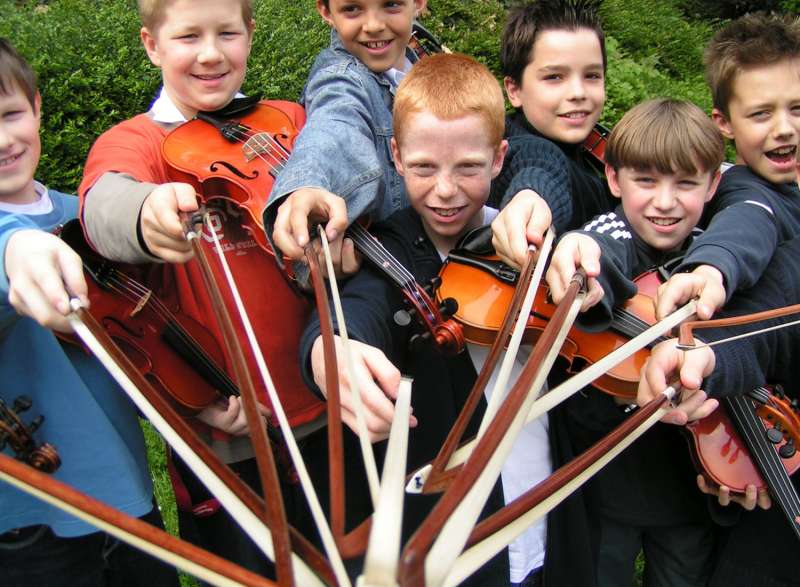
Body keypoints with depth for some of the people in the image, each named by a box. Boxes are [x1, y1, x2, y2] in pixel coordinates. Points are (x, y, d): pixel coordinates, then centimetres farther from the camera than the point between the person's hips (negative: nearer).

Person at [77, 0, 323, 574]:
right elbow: (105, 204, -27)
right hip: (224, 435, -3)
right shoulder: (133, 141, -5)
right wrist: (148, 214, -51)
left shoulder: (290, 122, 6)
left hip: (325, 408, 3)